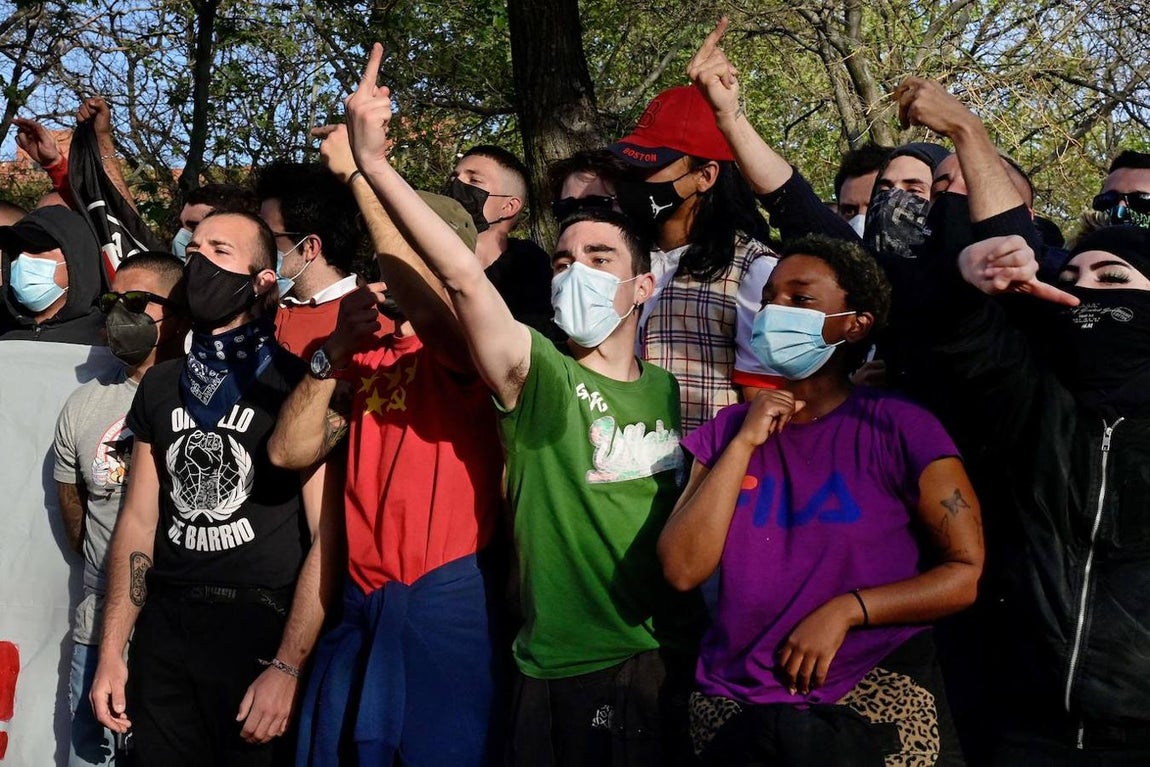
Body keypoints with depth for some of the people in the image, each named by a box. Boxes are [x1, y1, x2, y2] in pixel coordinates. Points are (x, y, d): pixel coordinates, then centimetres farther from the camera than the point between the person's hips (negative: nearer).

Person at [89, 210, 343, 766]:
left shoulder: (299, 384, -8)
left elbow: (328, 538, -12)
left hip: (262, 624, -5)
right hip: (163, 625, 5)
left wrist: (288, 669, -18)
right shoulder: (161, 384, 10)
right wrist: (111, 652, 4)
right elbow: (139, 519, 10)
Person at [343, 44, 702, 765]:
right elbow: (462, 275, -23)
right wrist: (373, 161, -32)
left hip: (674, 668, 4)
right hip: (564, 677, -4)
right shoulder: (538, 373, -7)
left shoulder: (668, 389, 8)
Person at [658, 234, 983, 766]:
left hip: (872, 704, -3)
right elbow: (683, 571, -8)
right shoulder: (727, 431, 3)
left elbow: (968, 572, -7)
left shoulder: (899, 429, -8)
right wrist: (744, 443, -11)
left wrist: (845, 609, -17)